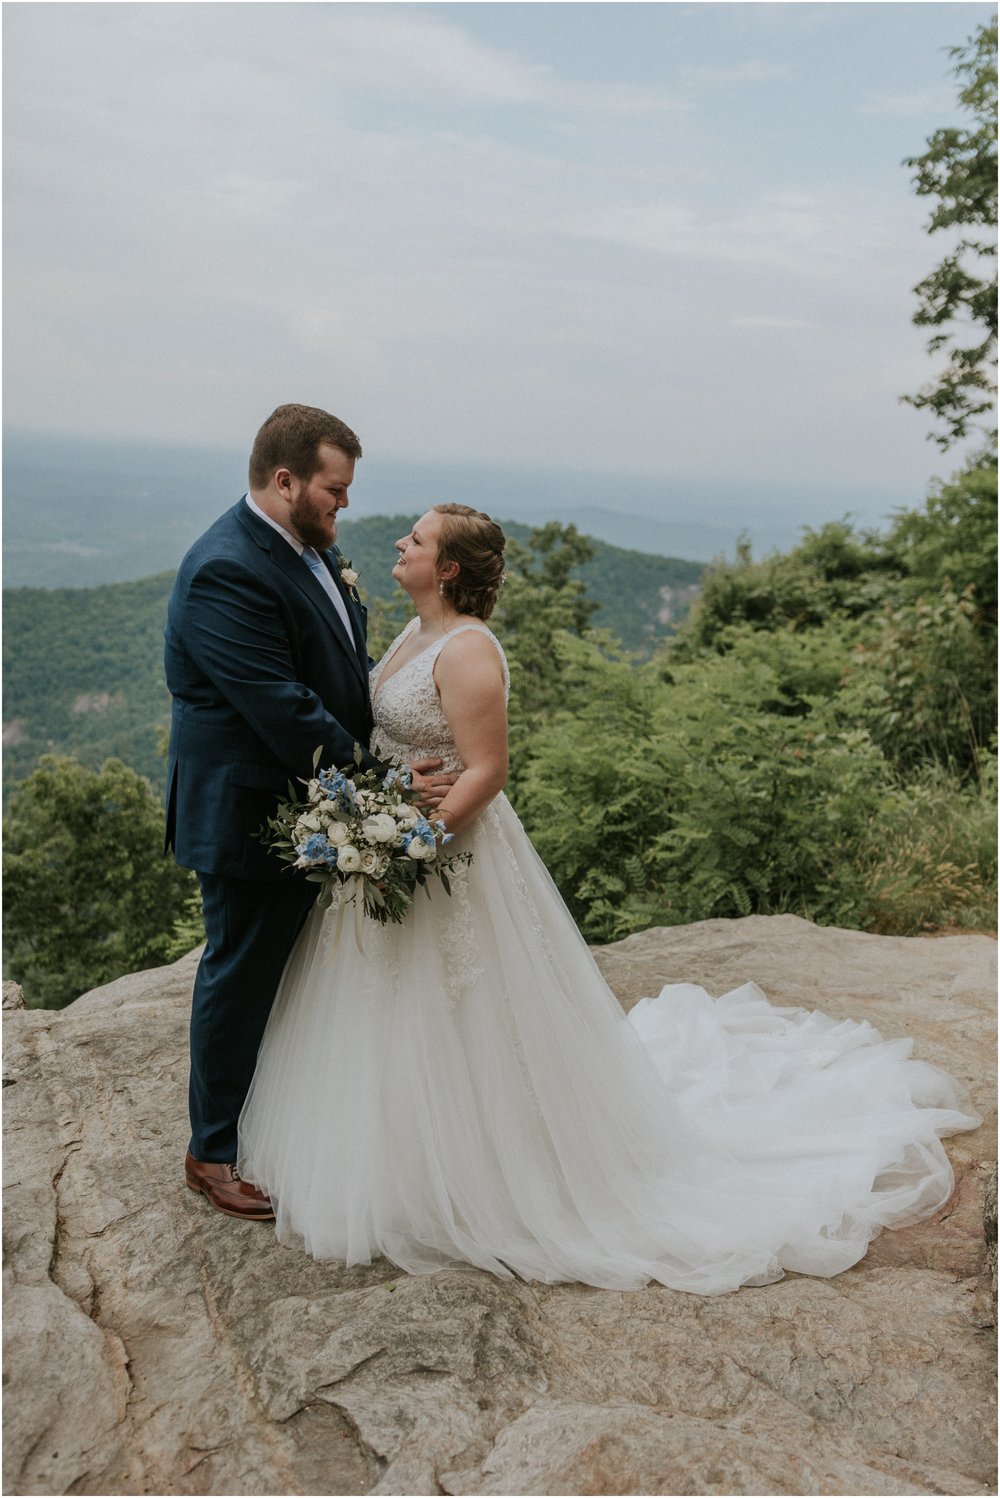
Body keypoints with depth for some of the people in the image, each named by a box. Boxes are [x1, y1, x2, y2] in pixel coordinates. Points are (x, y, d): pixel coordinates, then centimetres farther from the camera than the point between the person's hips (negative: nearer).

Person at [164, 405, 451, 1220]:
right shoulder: (226, 573, -24)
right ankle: (215, 1152, 29)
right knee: (243, 977, 7)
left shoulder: (312, 547, 6)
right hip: (252, 816, -9)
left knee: (299, 971, 22)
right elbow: (284, 710, -28)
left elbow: (348, 664, 13)